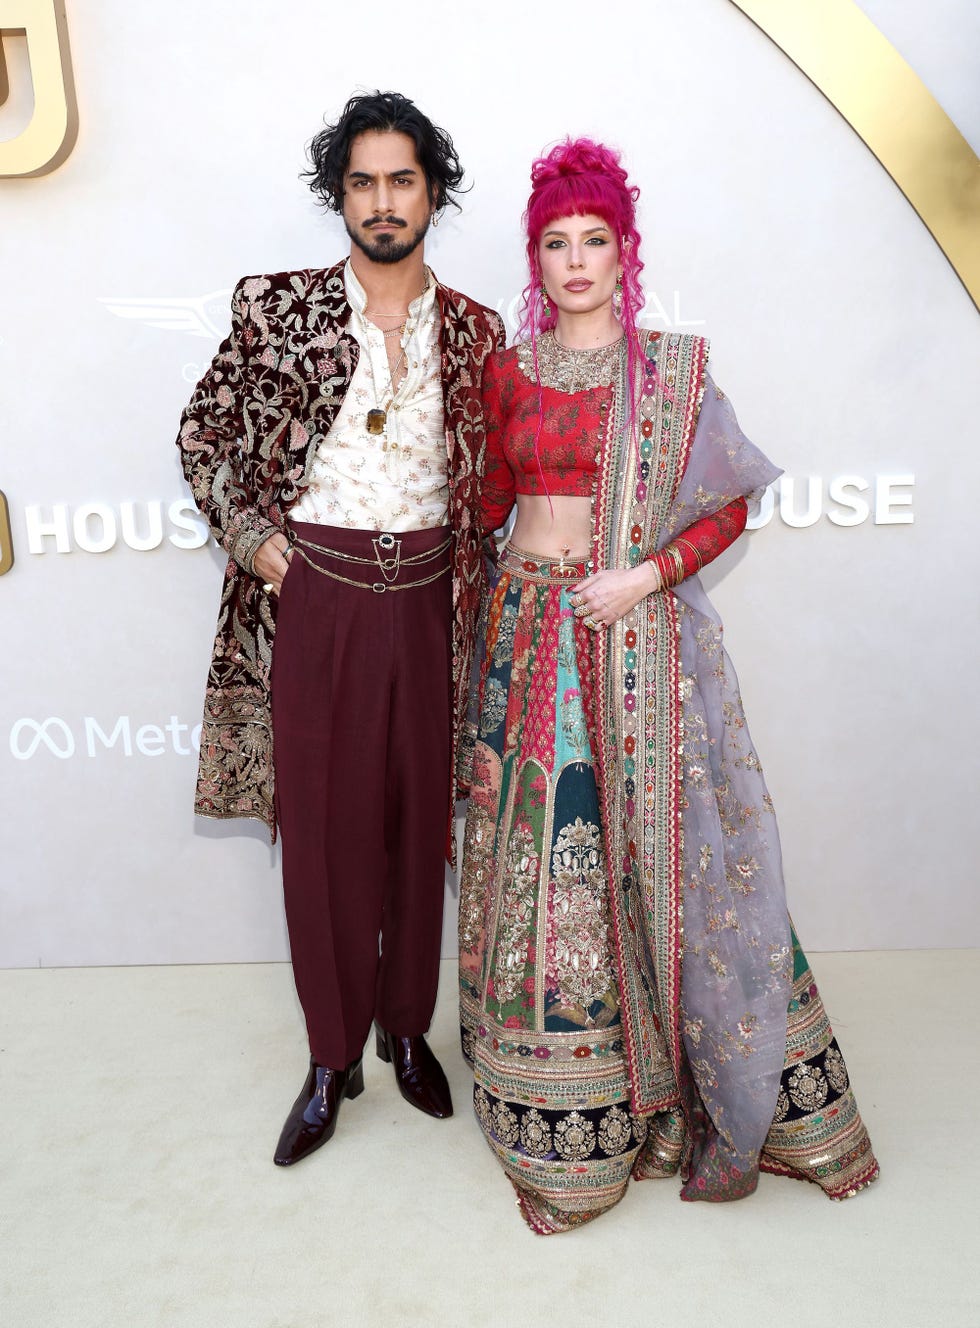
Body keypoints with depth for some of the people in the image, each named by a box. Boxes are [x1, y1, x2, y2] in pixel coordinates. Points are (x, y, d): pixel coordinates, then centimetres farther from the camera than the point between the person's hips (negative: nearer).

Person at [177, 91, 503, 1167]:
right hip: (315, 594, -1)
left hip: (425, 597, 2)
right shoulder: (279, 307, 2)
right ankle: (332, 1058, 23)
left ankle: (408, 1030, 31)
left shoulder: (473, 331, 8)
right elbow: (204, 431, 10)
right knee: (323, 825, 4)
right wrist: (246, 530, -3)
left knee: (419, 823, 10)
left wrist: (470, 589, 5)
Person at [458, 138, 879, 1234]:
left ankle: (715, 1089, 24)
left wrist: (644, 575, -12)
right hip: (529, 625, 2)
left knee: (659, 841, 1)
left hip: (641, 632, -2)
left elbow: (730, 505, 1)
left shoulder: (674, 366, 3)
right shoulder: (507, 370, 9)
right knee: (543, 846, 4)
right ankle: (562, 1106, 23)